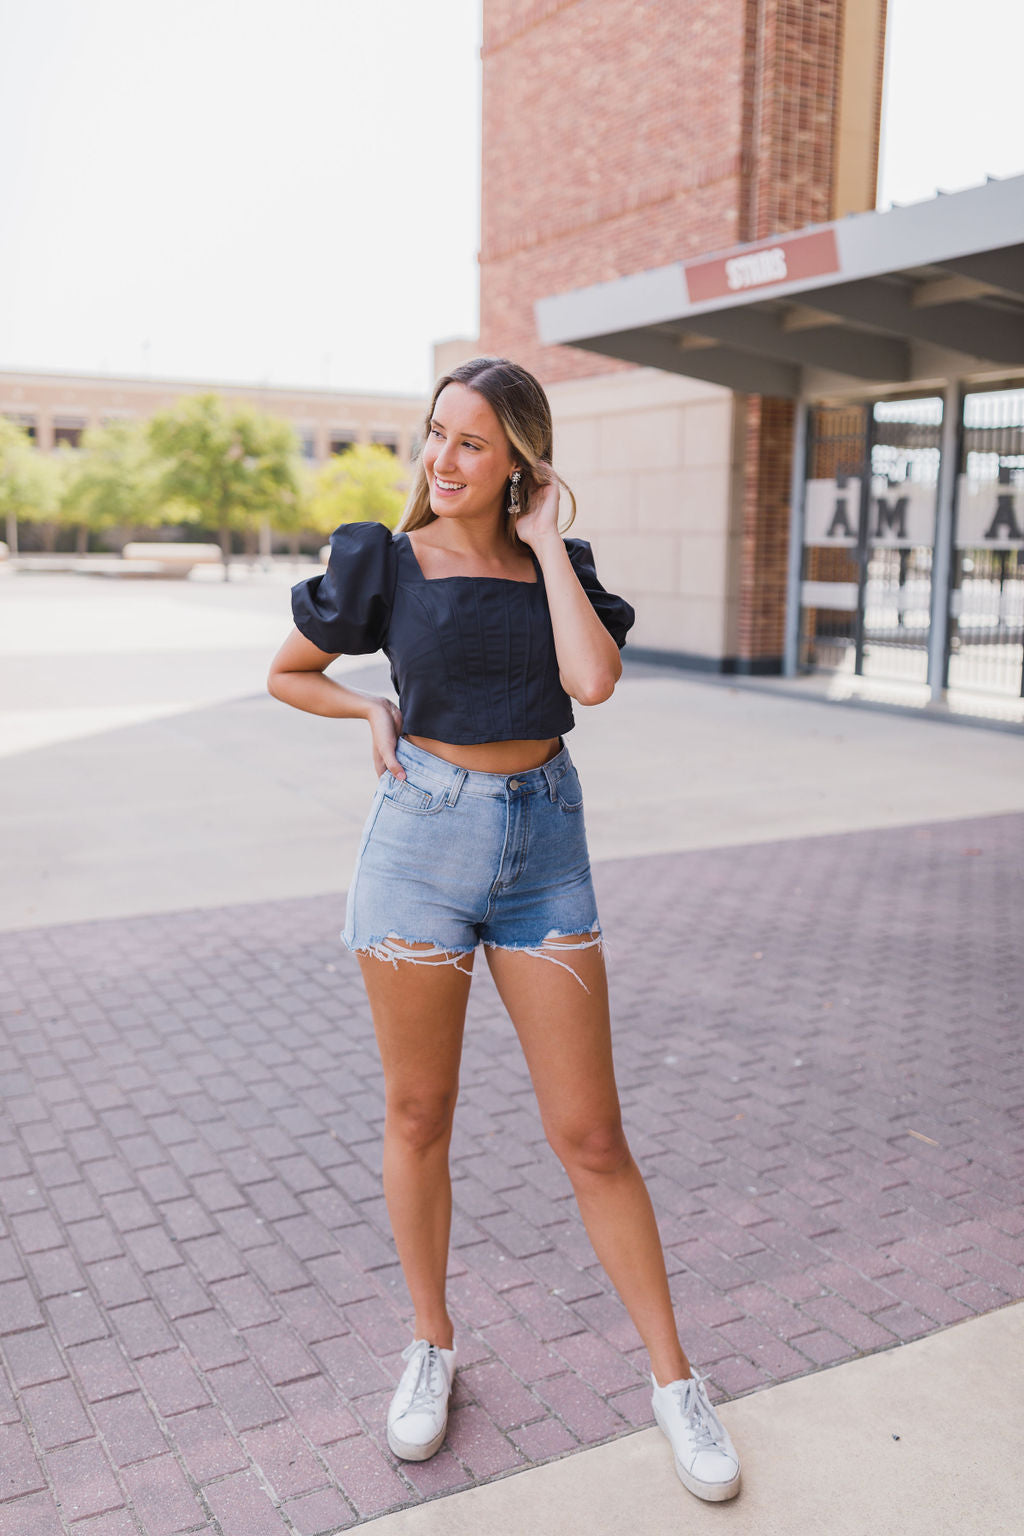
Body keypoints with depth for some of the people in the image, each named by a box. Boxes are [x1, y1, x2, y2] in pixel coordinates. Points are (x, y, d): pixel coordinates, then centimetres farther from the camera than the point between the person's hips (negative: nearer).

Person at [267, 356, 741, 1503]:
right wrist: (378, 712, -1)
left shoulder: (557, 565, 5)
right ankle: (431, 1346, 33)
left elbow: (593, 680, -15)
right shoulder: (384, 563, 1)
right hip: (422, 839, 0)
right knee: (418, 1114, 10)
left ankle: (673, 1380, 19)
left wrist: (546, 545, -7)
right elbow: (287, 673, 14)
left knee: (590, 1135, 3)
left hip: (544, 847, 1)